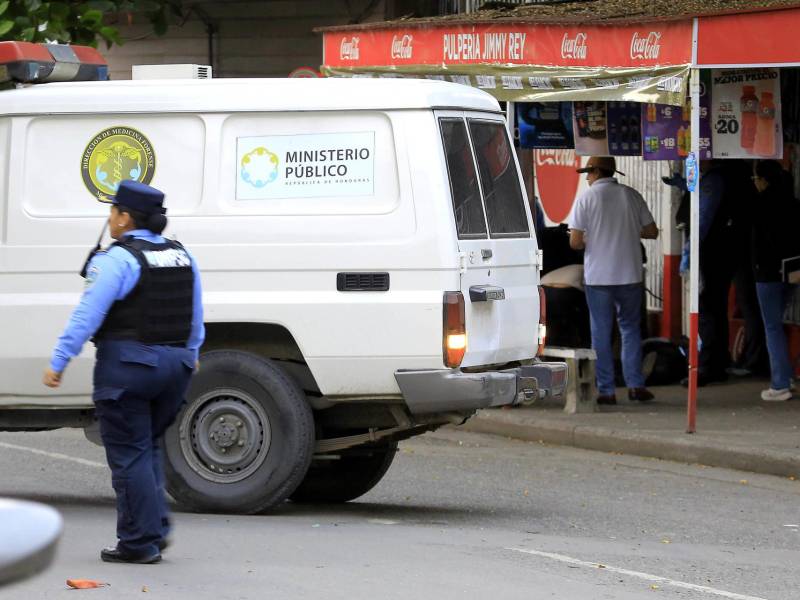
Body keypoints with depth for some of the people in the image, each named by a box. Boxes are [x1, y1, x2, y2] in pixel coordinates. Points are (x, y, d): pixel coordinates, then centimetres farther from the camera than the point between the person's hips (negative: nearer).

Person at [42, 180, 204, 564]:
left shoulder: (118, 260, -14)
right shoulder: (181, 257, 9)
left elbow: (87, 315, -17)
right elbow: (195, 316, 19)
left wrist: (59, 361, -14)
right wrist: (190, 352, 33)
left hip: (128, 365, -7)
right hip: (174, 363, 7)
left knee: (128, 453, -1)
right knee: (148, 447, 20)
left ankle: (140, 542, -1)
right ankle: (156, 529, 10)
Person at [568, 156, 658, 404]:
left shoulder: (586, 198, -6)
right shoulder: (632, 196, 3)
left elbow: (575, 241, -9)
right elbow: (652, 232, 7)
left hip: (598, 276, -2)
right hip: (630, 274, 2)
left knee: (601, 333, 5)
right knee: (630, 328, 14)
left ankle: (606, 390, 4)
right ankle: (635, 384, 6)